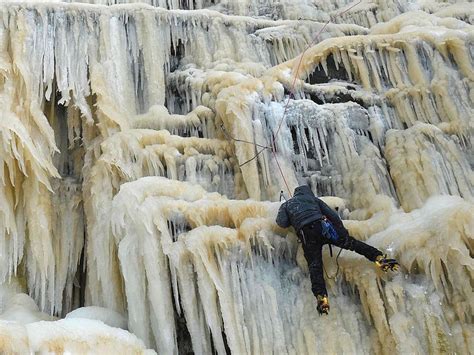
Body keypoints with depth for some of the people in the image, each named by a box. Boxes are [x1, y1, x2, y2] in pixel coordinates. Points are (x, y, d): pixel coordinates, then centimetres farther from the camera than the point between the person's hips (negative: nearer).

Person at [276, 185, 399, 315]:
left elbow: (282, 223, 11)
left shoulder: (286, 204, 28)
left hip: (306, 233, -1)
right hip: (322, 225, 1)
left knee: (315, 265, -9)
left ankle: (321, 296, -27)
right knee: (351, 242, 5)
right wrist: (342, 230, 18)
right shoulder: (313, 199, 29)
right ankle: (379, 257, -9)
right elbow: (332, 215, 18)